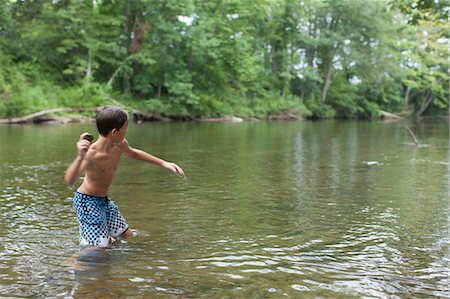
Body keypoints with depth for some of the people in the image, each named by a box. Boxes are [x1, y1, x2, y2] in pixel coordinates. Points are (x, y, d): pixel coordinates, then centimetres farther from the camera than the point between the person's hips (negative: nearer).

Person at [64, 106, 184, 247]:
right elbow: (69, 180, -43)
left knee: (127, 236, 21)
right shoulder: (92, 153, -30)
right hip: (87, 202, -9)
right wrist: (80, 157, -61)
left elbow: (133, 153, 18)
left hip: (104, 200, 9)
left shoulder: (120, 145, -7)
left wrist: (163, 163, 20)